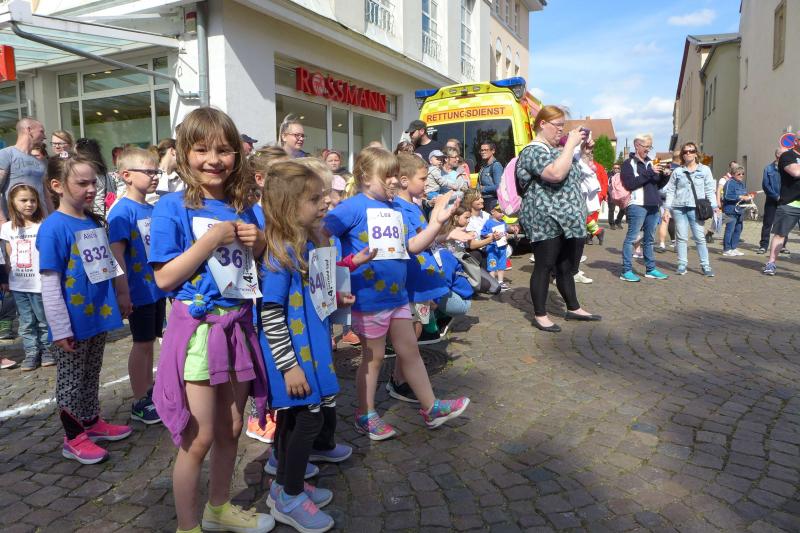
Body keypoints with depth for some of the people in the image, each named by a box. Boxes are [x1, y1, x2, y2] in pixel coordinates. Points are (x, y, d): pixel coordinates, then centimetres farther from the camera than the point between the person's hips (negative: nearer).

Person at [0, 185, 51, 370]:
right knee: (26, 323, 12)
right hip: (18, 285, 4)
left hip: (39, 284, -4)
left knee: (44, 320, 6)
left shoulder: (42, 226, -7)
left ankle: (47, 350, 19)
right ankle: (31, 353, 21)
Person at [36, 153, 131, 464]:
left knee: (92, 373, 21)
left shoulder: (95, 222, 4)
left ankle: (92, 422, 38)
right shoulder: (53, 227, -17)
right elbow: (49, 284, -18)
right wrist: (60, 329, -18)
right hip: (73, 321, -7)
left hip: (98, 313, 7)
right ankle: (73, 438, 23)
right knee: (71, 378, 9)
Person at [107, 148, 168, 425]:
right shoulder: (122, 211, -16)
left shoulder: (153, 210, 7)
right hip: (139, 290, -7)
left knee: (149, 341, 17)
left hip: (158, 287, 7)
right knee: (142, 343, 4)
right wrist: (122, 292, -21)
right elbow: (116, 253, -19)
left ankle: (149, 390, 32)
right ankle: (139, 402, 18)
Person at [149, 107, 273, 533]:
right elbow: (164, 278, -14)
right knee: (199, 438, 4)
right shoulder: (173, 207, -10)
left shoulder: (242, 206, 6)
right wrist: (212, 238, -20)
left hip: (237, 325, 6)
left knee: (230, 429, 18)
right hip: (198, 328, -5)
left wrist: (258, 242, -5)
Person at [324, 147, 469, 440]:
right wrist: (350, 259, -23)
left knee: (410, 350, 16)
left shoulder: (396, 208, 9)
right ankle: (365, 415, 27)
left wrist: (436, 223, 3)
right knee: (373, 356, 7)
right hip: (368, 296, -6)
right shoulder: (353, 207, -12)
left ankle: (430, 407, 30)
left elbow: (412, 246, 12)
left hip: (397, 293, 7)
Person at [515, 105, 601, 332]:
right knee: (544, 266, -2)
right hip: (546, 220, -9)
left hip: (566, 220, 9)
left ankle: (573, 308, 27)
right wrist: (571, 144, -18)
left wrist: (579, 144, 12)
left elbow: (572, 176, 23)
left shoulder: (555, 149, 19)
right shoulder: (533, 151, -11)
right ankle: (540, 315, 8)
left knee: (566, 266, 16)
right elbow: (556, 174, -27)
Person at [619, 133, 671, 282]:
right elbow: (630, 184, -17)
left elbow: (658, 185, 23)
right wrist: (650, 172, -17)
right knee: (631, 238, -6)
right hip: (637, 206, -8)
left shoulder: (650, 163, 20)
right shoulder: (629, 163, -2)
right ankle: (626, 271, -5)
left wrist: (665, 176, 3)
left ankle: (651, 269, 20)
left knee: (649, 239, 12)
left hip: (653, 206, 8)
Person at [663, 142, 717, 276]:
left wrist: (714, 206, -2)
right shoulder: (677, 171, 9)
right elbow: (670, 191, 9)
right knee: (681, 237, 4)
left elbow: (709, 190, 7)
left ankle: (705, 266, 3)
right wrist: (667, 209, 3)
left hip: (695, 208, -1)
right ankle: (682, 265, 10)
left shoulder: (704, 170, 7)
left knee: (700, 238, -3)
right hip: (679, 208, 1)